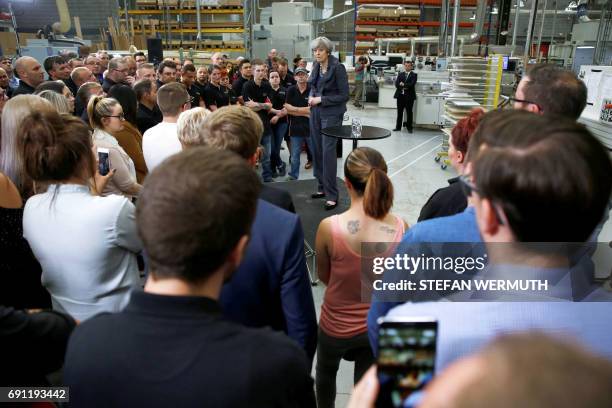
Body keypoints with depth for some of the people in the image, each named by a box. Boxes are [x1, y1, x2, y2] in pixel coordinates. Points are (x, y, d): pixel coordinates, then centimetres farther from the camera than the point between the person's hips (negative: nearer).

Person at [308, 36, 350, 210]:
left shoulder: (338, 68, -11)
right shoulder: (316, 67, 9)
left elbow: (344, 95, -12)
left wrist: (321, 100, -16)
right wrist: (311, 97, 2)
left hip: (331, 114, -7)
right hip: (315, 113, 7)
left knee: (328, 152, -11)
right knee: (317, 150, 10)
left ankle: (331, 195, -6)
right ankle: (322, 187, 23)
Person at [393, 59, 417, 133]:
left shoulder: (414, 75, 2)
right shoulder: (400, 74, 13)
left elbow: (412, 84, -13)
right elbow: (396, 84, 1)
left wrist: (403, 84, -12)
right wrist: (403, 87, -12)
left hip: (409, 96, -3)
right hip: (400, 95, 3)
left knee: (409, 112, 1)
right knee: (399, 112, 8)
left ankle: (409, 127, 8)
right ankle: (398, 127, 15)